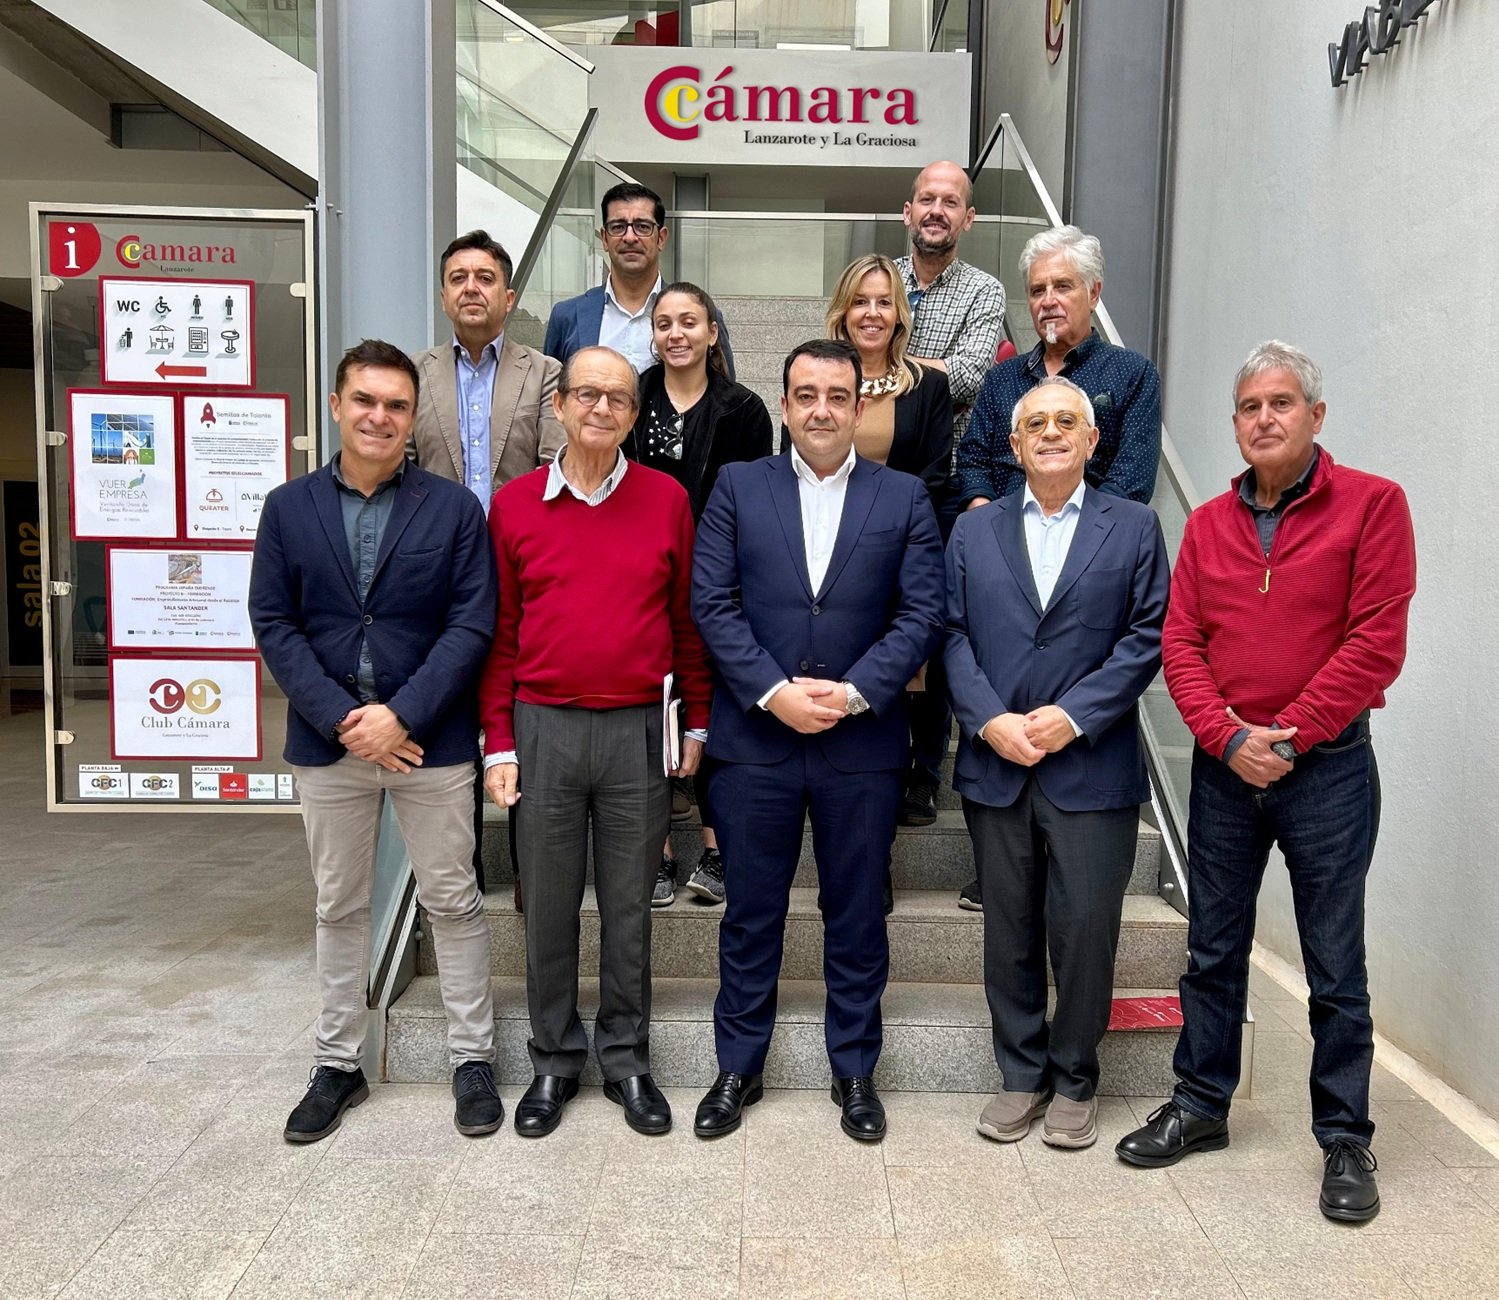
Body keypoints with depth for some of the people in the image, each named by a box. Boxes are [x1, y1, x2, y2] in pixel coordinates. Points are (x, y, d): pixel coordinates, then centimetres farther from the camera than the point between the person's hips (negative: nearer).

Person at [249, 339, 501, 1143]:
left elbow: (472, 624, -8)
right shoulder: (288, 508, 4)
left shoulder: (454, 508, -2)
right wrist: (342, 720, -12)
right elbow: (272, 624, -1)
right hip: (327, 741, 2)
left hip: (431, 740, -2)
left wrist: (401, 715, -17)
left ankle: (472, 1057, 24)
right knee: (338, 907, 15)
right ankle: (338, 1063, 30)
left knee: (452, 902, 8)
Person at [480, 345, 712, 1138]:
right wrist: (498, 743, 1)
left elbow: (687, 619, 6)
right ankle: (555, 1059, 29)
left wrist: (696, 722, 5)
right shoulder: (513, 504, 2)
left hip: (640, 730, 0)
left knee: (629, 905, 11)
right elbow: (499, 633, 4)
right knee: (548, 904, 11)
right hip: (543, 728, 1)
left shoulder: (667, 499, 2)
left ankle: (626, 1059, 28)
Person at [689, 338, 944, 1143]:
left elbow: (921, 615, -1)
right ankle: (738, 1068, 28)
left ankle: (854, 1071, 29)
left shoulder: (903, 498, 5)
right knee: (751, 915, 10)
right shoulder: (738, 487, 5)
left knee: (857, 917, 12)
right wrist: (774, 692, -13)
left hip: (863, 741, 1)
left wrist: (852, 692, -13)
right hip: (754, 738, 0)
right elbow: (712, 603, -2)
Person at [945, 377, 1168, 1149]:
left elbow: (1148, 636, -3)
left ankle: (1074, 1082, 23)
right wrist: (990, 721, -10)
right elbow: (953, 636, 4)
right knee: (1010, 933, 10)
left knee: (1085, 931, 2)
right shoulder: (973, 531, 11)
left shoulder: (1134, 527, 6)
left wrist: (1073, 716, -13)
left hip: (1092, 769, -1)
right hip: (995, 766, 2)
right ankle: (1022, 1076, 26)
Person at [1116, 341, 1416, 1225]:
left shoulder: (1372, 504, -4)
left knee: (1336, 966, 7)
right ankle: (1201, 1107, 29)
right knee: (1214, 950, 13)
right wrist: (1229, 738, -10)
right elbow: (1181, 643, 3)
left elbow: (1378, 640, -11)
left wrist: (1288, 735, -14)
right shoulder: (1209, 524, 8)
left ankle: (1345, 1138, 24)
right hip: (1224, 766, 4)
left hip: (1328, 765, -3)